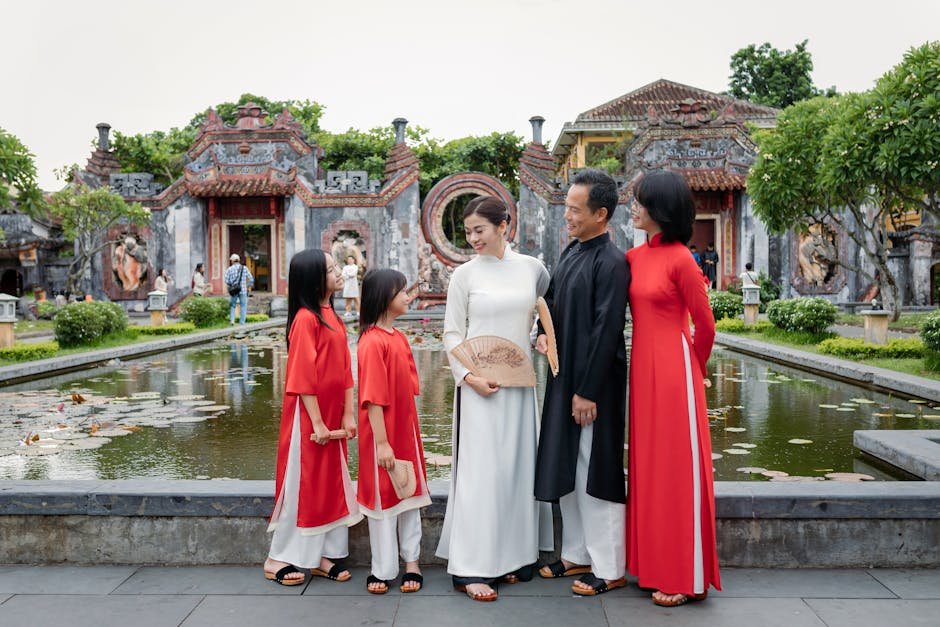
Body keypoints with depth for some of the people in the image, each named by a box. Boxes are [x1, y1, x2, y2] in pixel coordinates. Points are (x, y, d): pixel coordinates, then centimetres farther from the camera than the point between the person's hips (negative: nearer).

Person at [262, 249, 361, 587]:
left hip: (332, 416, 8)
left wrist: (348, 414, 6)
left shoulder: (333, 316, 11)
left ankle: (323, 555, 23)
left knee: (330, 484, 12)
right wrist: (317, 423, -17)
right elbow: (303, 378, -18)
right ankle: (279, 559, 17)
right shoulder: (306, 319, -16)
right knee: (302, 485, 2)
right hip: (309, 417, -8)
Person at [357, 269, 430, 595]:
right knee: (382, 498, 7)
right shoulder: (372, 342, -19)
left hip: (406, 431, 8)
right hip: (382, 435, -8)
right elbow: (373, 398, -21)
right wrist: (381, 442, -20)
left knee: (410, 494, 14)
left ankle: (411, 563, 27)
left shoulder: (399, 337, 6)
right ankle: (383, 569, 22)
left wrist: (412, 431, 15)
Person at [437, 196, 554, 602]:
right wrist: (468, 376, -13)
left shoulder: (532, 268, 5)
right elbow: (452, 333, -1)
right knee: (480, 469, -4)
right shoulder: (465, 275, -2)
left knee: (519, 465, 9)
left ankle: (515, 556, 22)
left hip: (520, 383, 3)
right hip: (478, 384, -3)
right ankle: (471, 569, 3)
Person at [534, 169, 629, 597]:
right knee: (565, 471, 16)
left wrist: (587, 391, -18)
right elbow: (552, 299, 23)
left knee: (595, 475, 2)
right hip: (564, 377, 9)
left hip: (594, 384, -9)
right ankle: (578, 554, 31)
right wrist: (544, 333, 4)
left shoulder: (611, 263, -17)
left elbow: (606, 331, -19)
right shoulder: (571, 251, 9)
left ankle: (608, 569, 17)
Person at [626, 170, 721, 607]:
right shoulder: (634, 257, 8)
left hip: (673, 373, -7)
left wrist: (689, 370, 6)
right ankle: (656, 565, 27)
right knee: (648, 465, 13)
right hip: (642, 370, 8)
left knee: (677, 468, 2)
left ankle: (685, 577, 15)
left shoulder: (680, 259, -13)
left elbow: (705, 326, -6)